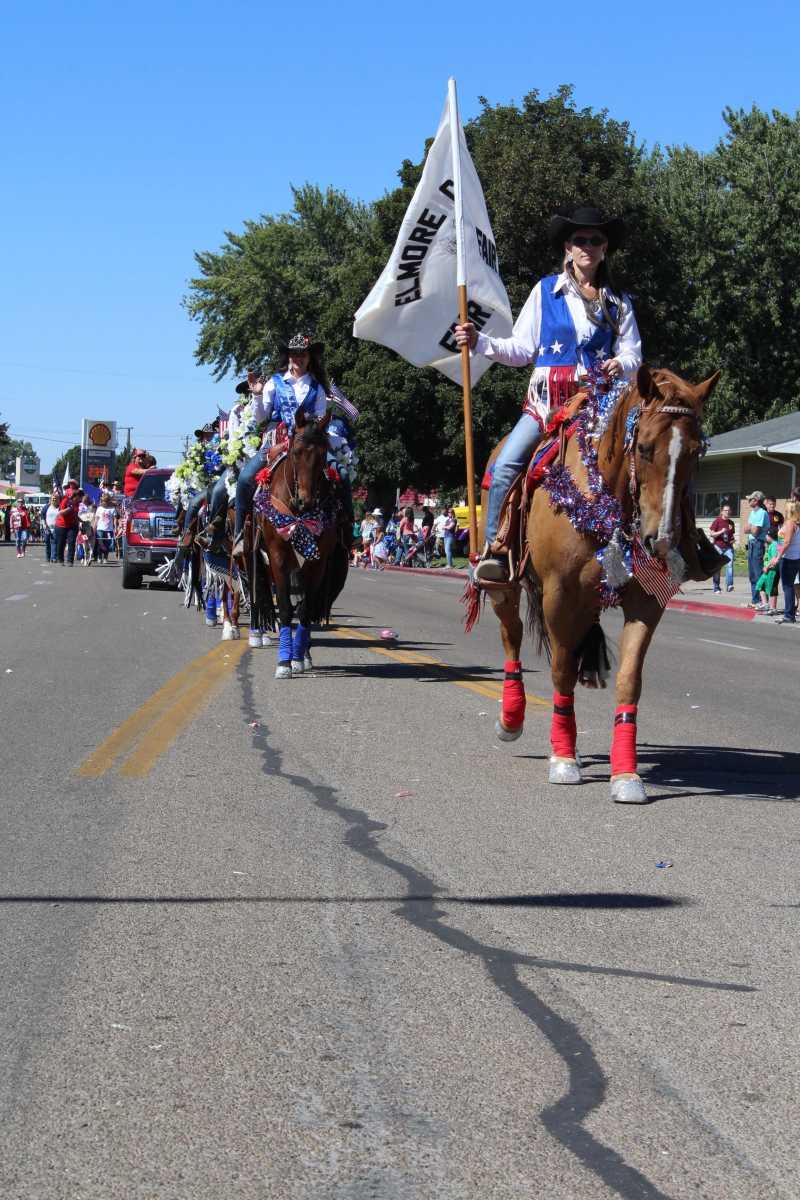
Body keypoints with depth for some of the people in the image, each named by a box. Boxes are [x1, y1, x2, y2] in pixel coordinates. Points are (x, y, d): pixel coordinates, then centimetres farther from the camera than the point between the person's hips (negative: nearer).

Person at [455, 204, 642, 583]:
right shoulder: (546, 291, 11)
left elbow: (632, 354, 14)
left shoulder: (618, 303, 16)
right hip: (546, 400, -1)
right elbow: (522, 349, 9)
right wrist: (481, 342, -5)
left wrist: (622, 365, -9)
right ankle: (494, 549, -18)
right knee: (506, 463, -22)